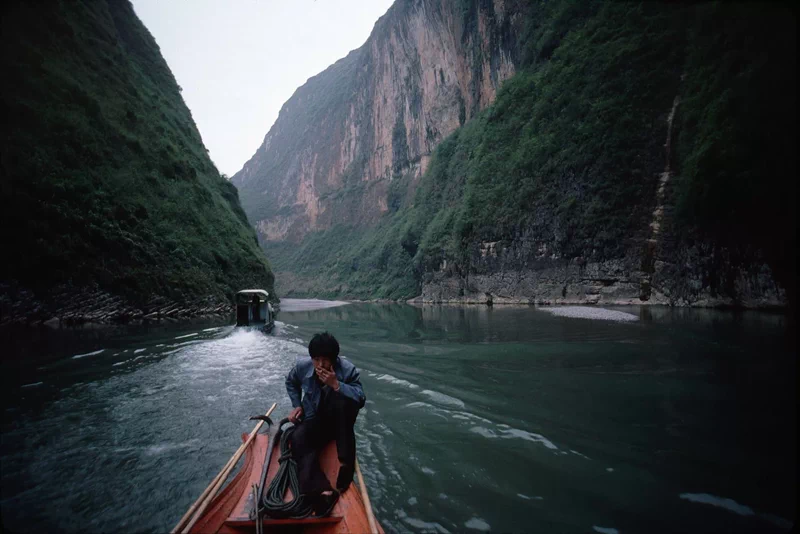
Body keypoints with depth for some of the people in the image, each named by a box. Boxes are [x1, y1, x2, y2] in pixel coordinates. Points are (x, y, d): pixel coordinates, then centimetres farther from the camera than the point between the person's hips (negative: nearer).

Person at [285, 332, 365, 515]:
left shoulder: (348, 369, -19)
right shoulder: (302, 366, -10)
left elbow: (361, 399, -30)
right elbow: (290, 382, 14)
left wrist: (336, 385, -36)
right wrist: (297, 405, 3)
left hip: (339, 419, -2)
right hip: (313, 420, 2)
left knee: (344, 401, -36)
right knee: (298, 439, -32)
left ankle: (345, 462, -32)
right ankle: (321, 490, -49)